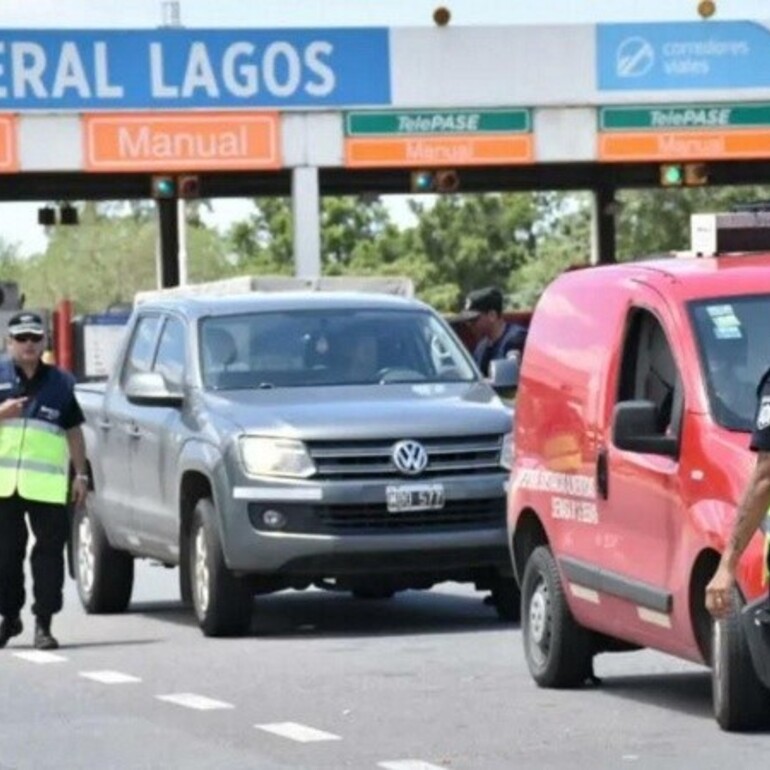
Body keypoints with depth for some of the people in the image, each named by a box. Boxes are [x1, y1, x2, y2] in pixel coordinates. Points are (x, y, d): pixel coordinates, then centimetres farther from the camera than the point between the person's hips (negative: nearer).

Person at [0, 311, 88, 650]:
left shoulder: (59, 382, 12)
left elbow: (74, 430, 14)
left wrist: (81, 473, 8)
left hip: (48, 483, 0)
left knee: (49, 551, -5)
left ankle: (43, 623, -2)